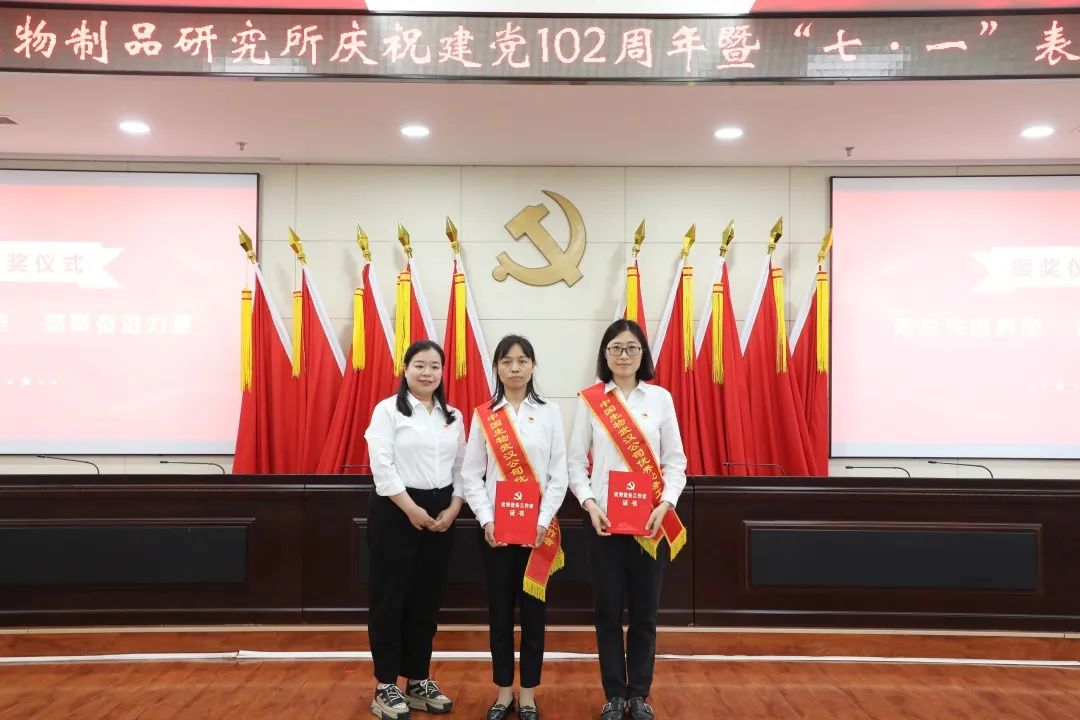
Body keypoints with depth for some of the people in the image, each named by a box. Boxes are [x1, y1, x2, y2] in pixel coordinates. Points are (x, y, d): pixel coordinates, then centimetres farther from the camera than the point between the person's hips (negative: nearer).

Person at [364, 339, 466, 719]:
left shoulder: (453, 417, 11)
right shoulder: (388, 410, -5)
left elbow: (461, 468, 10)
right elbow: (382, 466, -14)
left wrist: (452, 509, -4)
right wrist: (412, 509, -17)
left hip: (440, 515, 5)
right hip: (395, 512, -5)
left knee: (427, 600, 11)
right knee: (390, 598, 1)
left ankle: (418, 681, 24)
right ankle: (385, 686, 14)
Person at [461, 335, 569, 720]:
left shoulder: (549, 413, 2)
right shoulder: (483, 415, 3)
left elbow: (559, 474, -2)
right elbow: (471, 475, 0)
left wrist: (543, 522, -10)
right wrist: (486, 520, -10)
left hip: (538, 528, 0)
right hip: (496, 528, 1)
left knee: (533, 610, 7)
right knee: (499, 610, 8)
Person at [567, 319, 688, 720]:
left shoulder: (660, 398, 3)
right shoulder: (589, 400, 1)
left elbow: (675, 460, 2)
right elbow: (575, 461, 0)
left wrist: (665, 504, -11)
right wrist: (590, 504, -13)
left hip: (651, 521, 1)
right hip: (604, 520, -1)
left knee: (644, 612, 8)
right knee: (608, 611, 7)